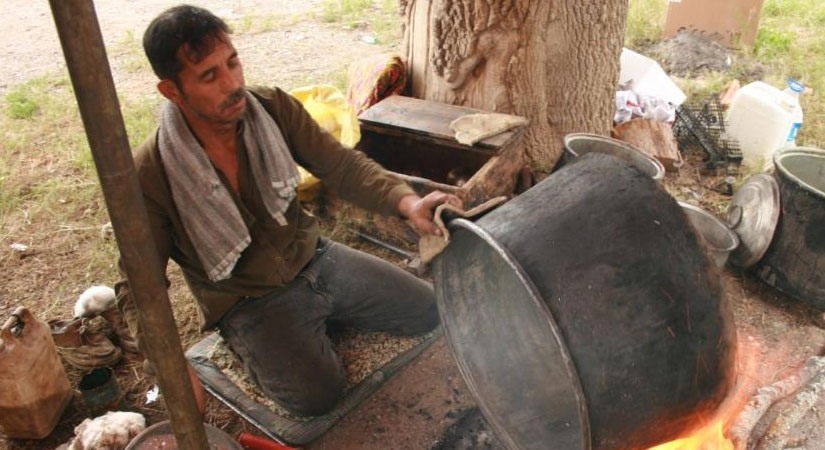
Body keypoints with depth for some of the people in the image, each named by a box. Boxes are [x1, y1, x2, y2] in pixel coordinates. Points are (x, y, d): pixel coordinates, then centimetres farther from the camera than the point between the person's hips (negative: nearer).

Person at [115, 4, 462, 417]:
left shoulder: (273, 108, -12)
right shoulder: (150, 174, -22)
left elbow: (341, 164, -12)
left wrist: (407, 202, -32)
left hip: (314, 258, 4)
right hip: (248, 302, -4)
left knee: (431, 311, 3)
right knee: (316, 394, -25)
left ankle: (318, 317, 21)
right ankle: (251, 349, 7)